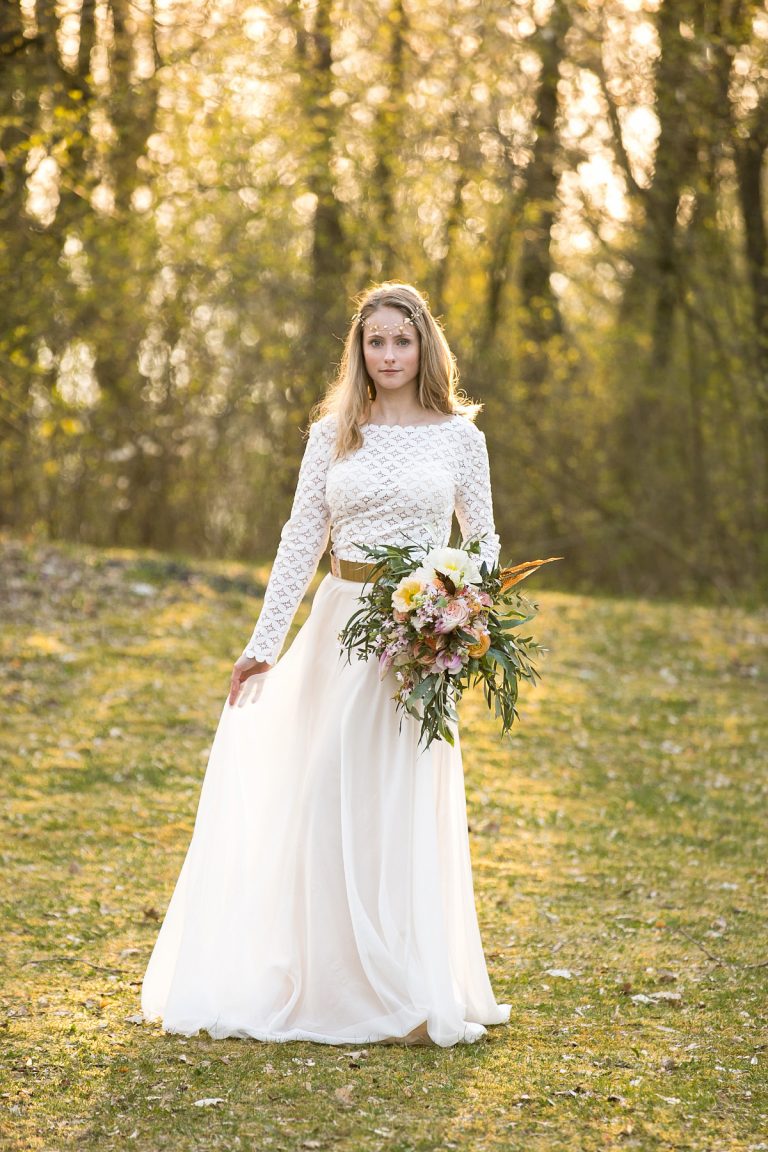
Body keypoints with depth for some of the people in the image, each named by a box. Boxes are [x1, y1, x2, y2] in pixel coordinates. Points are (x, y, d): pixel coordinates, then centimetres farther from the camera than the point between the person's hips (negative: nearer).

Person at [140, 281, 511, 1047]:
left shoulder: (458, 436, 3)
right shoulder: (332, 433, 6)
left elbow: (483, 544, 9)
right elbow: (300, 542, 7)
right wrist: (263, 645, 4)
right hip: (342, 624, 2)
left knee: (405, 804, 0)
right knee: (325, 795, 2)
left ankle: (408, 991, 8)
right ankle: (334, 983, 13)